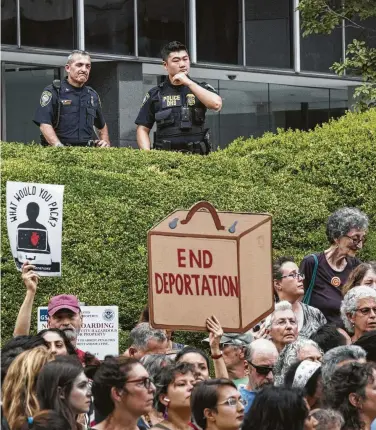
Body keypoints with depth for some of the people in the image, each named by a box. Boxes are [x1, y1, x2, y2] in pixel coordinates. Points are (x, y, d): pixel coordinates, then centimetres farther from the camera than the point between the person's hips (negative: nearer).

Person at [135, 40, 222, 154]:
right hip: (166, 156, 0)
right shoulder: (155, 94, 14)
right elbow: (142, 129, 14)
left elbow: (216, 104, -7)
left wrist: (188, 83, -6)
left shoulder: (200, 88, 14)